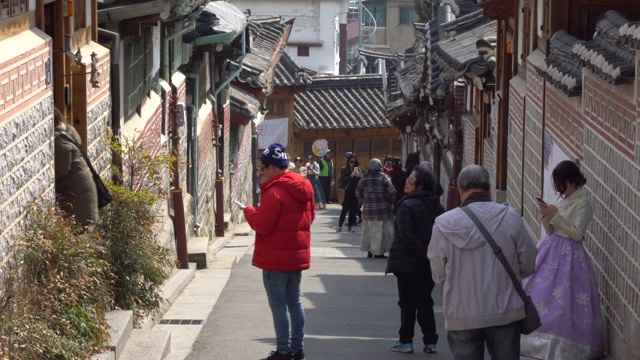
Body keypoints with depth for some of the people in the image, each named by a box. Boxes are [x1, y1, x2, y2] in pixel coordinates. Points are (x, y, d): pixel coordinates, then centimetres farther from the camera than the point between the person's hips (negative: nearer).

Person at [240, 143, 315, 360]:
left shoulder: (274, 192, -19)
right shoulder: (303, 188, 8)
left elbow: (263, 226, -20)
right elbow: (309, 217, 17)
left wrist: (249, 211, -3)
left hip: (276, 259, -8)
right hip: (298, 256, 8)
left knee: (279, 304, -2)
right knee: (295, 302, 14)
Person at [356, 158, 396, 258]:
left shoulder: (364, 178, 5)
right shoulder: (383, 178, -8)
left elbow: (358, 193, 10)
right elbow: (392, 192, -12)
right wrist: (391, 202, 4)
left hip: (368, 208, 4)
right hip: (382, 208, -4)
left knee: (368, 230, 13)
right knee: (380, 231, 0)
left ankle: (369, 250, 18)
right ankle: (378, 252, 0)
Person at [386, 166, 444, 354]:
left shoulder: (407, 206, -15)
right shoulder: (437, 208, 7)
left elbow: (407, 237, -20)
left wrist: (423, 256, -17)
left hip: (408, 263, -6)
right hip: (429, 266, 6)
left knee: (407, 303, 4)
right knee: (425, 303, 12)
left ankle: (406, 341, 8)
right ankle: (430, 341, 11)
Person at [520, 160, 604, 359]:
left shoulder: (582, 203, -11)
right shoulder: (562, 200, 12)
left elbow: (576, 233, -18)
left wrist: (555, 215, -19)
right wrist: (546, 216, -4)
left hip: (568, 255, -8)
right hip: (551, 251, 8)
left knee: (561, 299, -9)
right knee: (539, 292, 9)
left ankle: (563, 343, -3)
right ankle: (541, 334, 18)